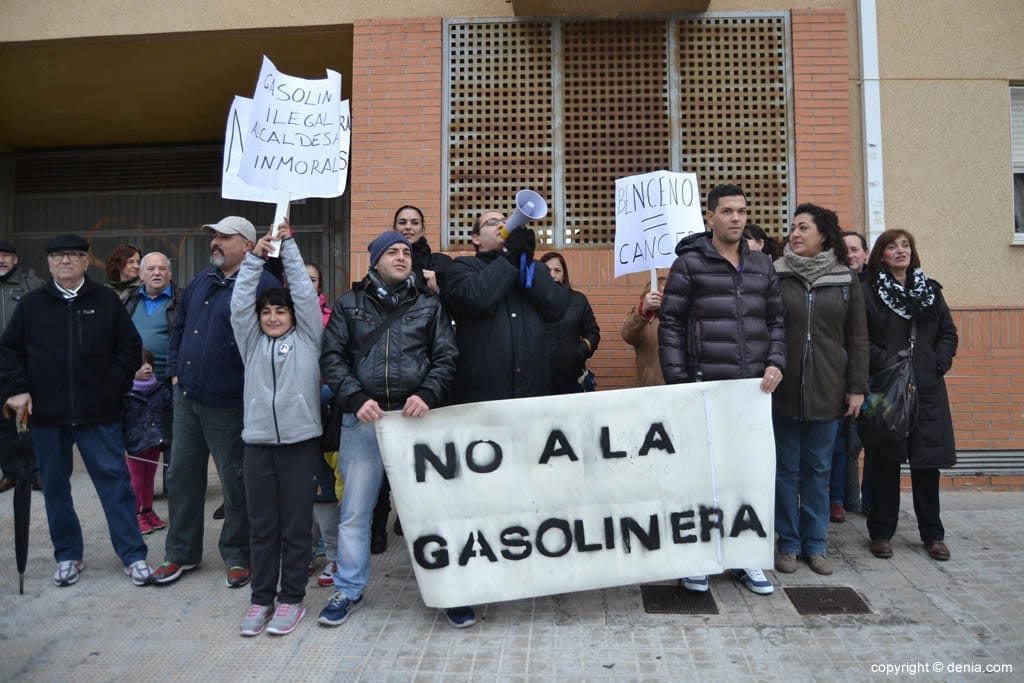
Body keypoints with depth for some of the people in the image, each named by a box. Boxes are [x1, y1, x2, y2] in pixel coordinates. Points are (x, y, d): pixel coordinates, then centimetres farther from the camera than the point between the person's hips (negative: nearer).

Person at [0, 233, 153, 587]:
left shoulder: (106, 301, 2)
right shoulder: (32, 303, 6)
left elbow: (131, 345, 4)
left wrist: (116, 384, -3)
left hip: (99, 412, -2)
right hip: (47, 413, 3)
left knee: (115, 480, -1)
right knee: (54, 486, 10)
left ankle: (133, 554, 7)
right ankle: (68, 556, 25)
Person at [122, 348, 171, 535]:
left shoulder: (160, 389, 2)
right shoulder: (125, 394, -13)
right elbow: (119, 419, -11)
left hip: (155, 442, 5)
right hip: (136, 444, -5)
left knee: (149, 478, 16)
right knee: (136, 480, 6)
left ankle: (148, 511, 29)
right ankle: (136, 515, 17)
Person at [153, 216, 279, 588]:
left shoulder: (262, 285, -13)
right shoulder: (200, 282, 13)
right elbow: (179, 328, 23)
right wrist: (175, 371, 14)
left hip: (228, 405, -7)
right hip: (186, 398, 8)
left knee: (235, 484, 5)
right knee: (182, 476, 15)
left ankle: (237, 556, 22)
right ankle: (181, 552, 30)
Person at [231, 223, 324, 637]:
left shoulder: (307, 337, 8)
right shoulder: (251, 342, 13)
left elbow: (305, 292, 2)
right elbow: (240, 302, 4)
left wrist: (288, 243, 3)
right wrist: (256, 256, -2)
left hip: (301, 440, -2)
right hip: (258, 442, 2)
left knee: (296, 525, 4)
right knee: (261, 525, 8)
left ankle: (291, 598, 15)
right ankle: (261, 599, 20)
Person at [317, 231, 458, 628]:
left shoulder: (428, 306, 10)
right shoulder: (349, 304, 9)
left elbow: (446, 357, 4)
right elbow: (331, 357, 3)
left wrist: (426, 394, -13)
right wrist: (356, 399, -11)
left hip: (415, 417, 0)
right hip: (363, 418, 0)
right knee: (355, 510, 7)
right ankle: (349, 590, 23)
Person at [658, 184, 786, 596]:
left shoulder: (762, 265, 13)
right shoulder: (689, 263, -1)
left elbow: (775, 321, 16)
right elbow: (670, 326, -4)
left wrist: (776, 363, -1)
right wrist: (678, 383, -9)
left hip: (754, 388, 5)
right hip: (705, 388, -4)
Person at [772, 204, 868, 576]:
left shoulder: (846, 280, 4)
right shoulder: (774, 275, -1)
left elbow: (857, 338, 6)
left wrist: (857, 388, 2)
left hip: (827, 391, 1)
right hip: (783, 389, -1)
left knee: (818, 470, 11)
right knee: (785, 469, 7)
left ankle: (815, 543, 23)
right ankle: (788, 543, 20)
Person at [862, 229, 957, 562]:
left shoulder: (930, 290, 14)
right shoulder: (868, 292, -1)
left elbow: (949, 332, 15)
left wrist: (940, 362, 0)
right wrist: (883, 361, -16)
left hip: (928, 388, 4)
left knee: (928, 460, 7)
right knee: (885, 462, 3)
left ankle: (932, 534, 22)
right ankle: (881, 533, 16)